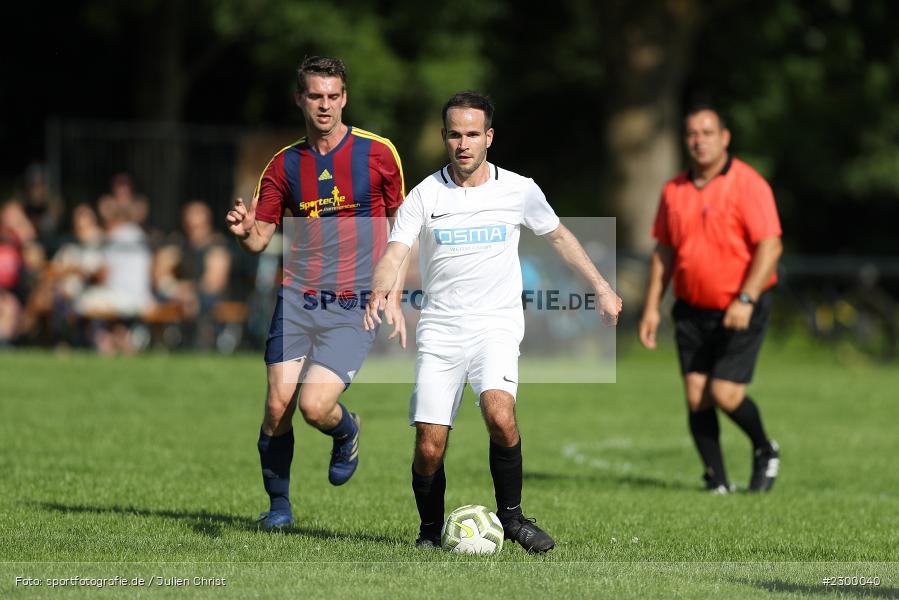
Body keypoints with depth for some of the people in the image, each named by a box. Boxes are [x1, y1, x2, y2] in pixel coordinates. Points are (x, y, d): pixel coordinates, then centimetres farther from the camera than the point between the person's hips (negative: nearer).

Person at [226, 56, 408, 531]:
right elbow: (260, 240, 10)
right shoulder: (285, 165, 7)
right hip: (297, 300, 3)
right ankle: (278, 505, 16)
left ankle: (346, 432, 18)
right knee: (277, 407, -6)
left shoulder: (377, 153, 0)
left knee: (314, 406, -18)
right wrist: (244, 230, -15)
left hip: (354, 307, -3)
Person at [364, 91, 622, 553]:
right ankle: (430, 529, 19)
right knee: (429, 446, -6)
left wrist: (600, 287, 17)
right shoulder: (425, 195, -1)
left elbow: (558, 237, 19)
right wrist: (380, 290, -32)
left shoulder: (519, 190, 2)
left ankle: (511, 516, -9)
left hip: (497, 326, -1)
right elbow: (394, 254, -11)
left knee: (500, 415, -27)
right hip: (440, 329, 1)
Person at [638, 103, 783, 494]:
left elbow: (770, 246, -17)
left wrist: (745, 300, -26)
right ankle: (717, 480, 6)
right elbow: (663, 252, 16)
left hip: (741, 312, -5)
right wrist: (651, 308, 9)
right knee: (695, 395, -4)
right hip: (692, 311, 5)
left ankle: (764, 450, 16)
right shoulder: (674, 191, 8)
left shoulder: (748, 184, -10)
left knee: (725, 393, -12)